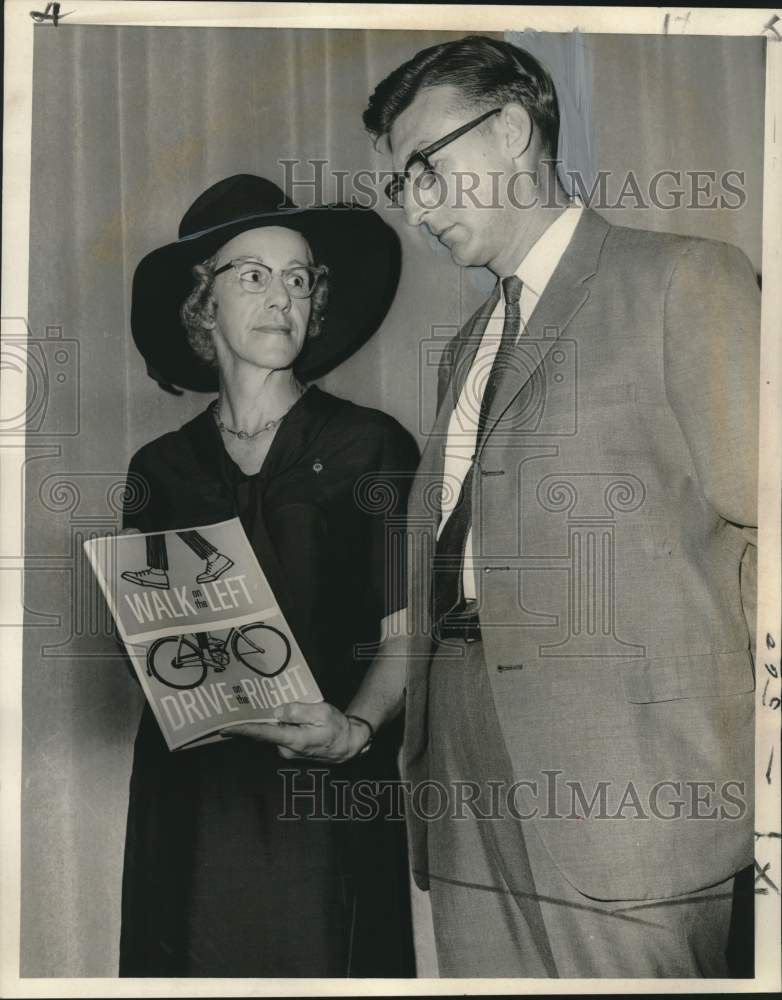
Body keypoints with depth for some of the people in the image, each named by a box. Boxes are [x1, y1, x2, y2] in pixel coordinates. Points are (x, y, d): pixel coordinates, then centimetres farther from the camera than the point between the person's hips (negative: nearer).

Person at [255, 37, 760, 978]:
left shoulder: (686, 281, -1)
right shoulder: (468, 350, 21)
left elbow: (756, 530, -7)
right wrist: (357, 718, 12)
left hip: (622, 782, -6)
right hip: (469, 784, 6)